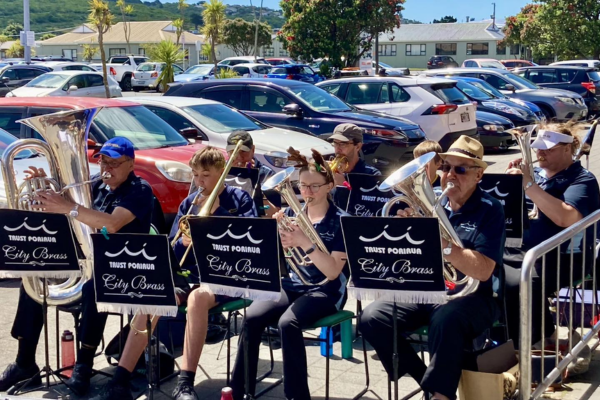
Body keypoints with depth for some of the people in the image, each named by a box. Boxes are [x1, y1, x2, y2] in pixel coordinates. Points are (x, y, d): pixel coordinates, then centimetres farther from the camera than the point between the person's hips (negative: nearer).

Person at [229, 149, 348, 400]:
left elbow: (332, 272, -16)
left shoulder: (340, 221, -5)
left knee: (287, 323, -34)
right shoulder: (291, 215, 7)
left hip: (324, 292, -4)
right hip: (290, 286, 4)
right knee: (252, 317, -24)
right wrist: (275, 234, -14)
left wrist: (305, 243, -27)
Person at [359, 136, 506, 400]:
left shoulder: (490, 210, -6)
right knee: (372, 318, -15)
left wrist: (439, 241, -26)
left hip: (469, 297, -6)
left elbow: (482, 271, -19)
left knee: (446, 320, -39)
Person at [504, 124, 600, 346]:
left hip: (556, 258, -7)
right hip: (516, 249, 7)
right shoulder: (535, 173, 17)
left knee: (517, 285, -32)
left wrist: (529, 185, -23)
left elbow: (566, 218, -24)